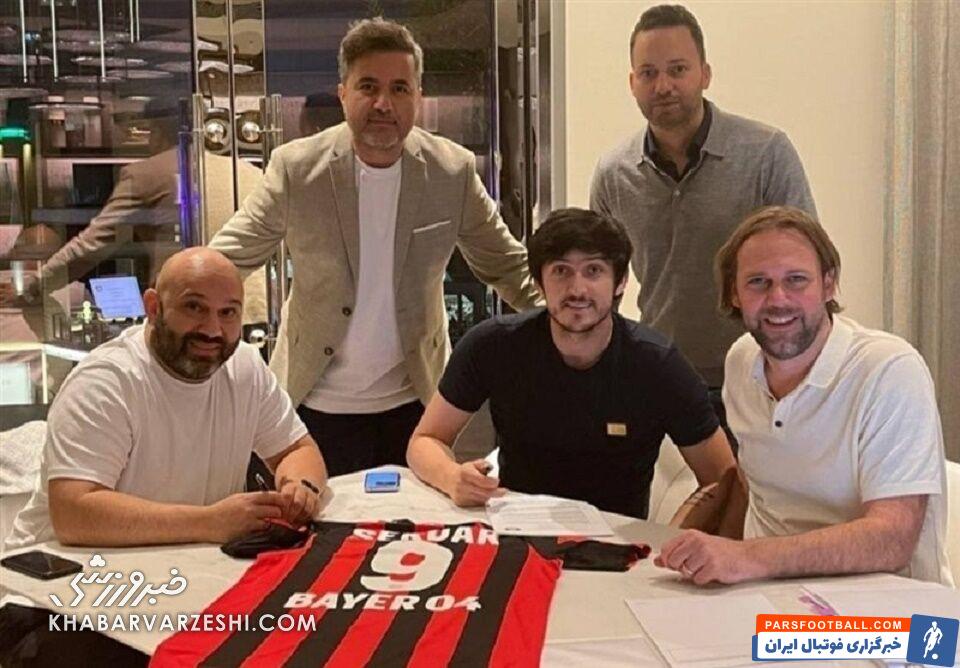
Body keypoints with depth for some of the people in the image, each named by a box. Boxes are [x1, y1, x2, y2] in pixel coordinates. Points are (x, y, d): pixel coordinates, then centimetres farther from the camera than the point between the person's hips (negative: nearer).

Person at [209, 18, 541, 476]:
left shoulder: (453, 171, -6)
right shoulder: (296, 167, -9)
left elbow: (507, 265, 5)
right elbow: (225, 259, -2)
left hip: (413, 401, 1)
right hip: (318, 404, -1)